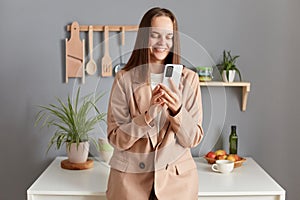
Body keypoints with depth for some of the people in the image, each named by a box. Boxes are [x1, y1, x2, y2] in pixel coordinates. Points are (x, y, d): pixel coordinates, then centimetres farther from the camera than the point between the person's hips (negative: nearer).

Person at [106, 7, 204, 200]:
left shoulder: (189, 78, -3)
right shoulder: (124, 78, -6)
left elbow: (193, 139, -4)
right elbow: (116, 139, -9)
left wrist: (177, 111, -22)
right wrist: (148, 114, -23)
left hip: (177, 177, 1)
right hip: (131, 176, -1)